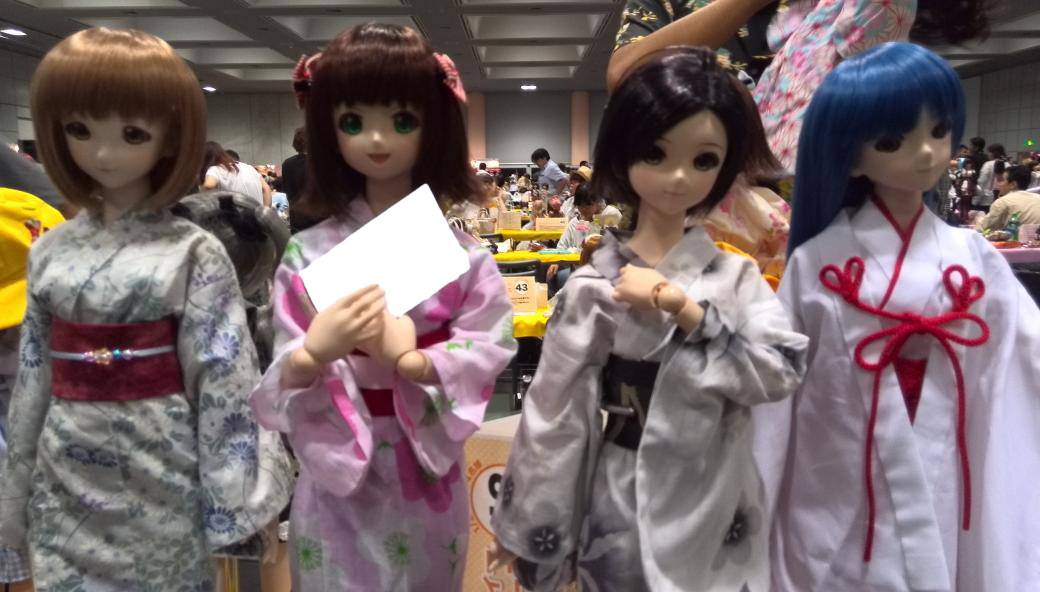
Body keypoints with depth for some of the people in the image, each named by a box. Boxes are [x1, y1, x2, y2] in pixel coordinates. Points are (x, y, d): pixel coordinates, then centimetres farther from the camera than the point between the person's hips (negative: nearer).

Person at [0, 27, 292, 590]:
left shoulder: (194, 253, -11)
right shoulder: (49, 250, 3)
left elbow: (223, 376, -12)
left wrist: (229, 493, -11)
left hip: (160, 470, -4)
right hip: (67, 476, 4)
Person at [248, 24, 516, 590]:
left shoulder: (459, 252, -7)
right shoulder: (308, 252, -7)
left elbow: (489, 350, -11)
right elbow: (283, 377, -9)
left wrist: (409, 359, -26)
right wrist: (314, 352, -31)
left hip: (426, 469, 1)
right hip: (335, 469, 0)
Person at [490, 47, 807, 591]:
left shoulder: (736, 275, -4)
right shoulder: (593, 287, -11)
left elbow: (783, 370, -15)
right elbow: (553, 412, -8)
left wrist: (678, 305, -22)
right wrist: (529, 528, -2)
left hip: (719, 505, 2)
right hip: (627, 507, -2)